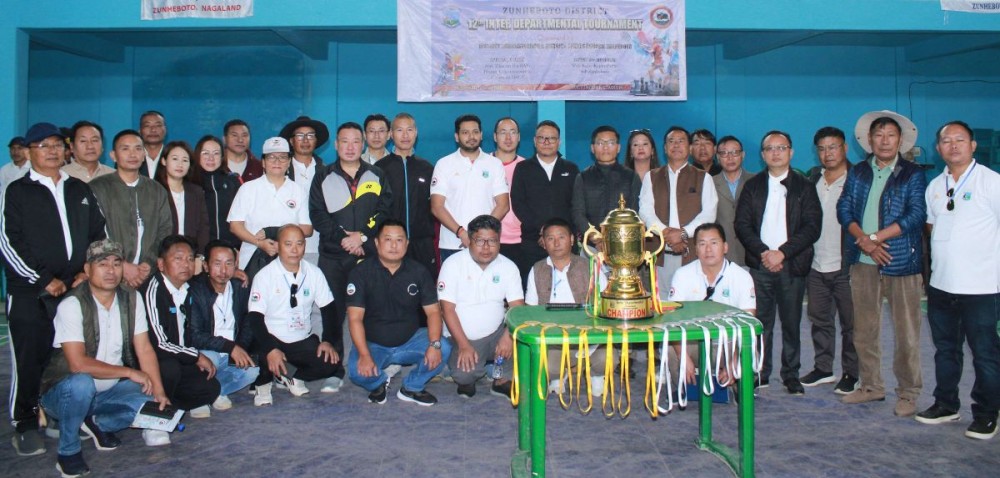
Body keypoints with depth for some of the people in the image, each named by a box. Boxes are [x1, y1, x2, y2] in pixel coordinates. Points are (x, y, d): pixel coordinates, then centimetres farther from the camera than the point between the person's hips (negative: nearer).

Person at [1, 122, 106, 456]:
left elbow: (99, 234, 18)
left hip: (75, 289, 3)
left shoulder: (80, 191, 17)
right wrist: (44, 280, -10)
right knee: (29, 360, -3)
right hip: (29, 294, -3)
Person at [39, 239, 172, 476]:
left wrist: (159, 392, -15)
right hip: (65, 391, -4)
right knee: (81, 383, -37)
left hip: (109, 391, 5)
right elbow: (78, 363, -27)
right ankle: (68, 451, -13)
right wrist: (130, 372, -21)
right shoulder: (71, 305, -19)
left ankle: (98, 422, 5)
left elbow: (144, 350, -5)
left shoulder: (132, 299, -2)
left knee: (154, 402, -18)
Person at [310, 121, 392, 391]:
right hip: (333, 257, 0)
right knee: (333, 314, -1)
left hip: (369, 256, 0)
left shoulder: (376, 176, 13)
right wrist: (342, 238, -10)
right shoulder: (323, 177, 11)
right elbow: (317, 215, 2)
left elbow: (386, 212, 3)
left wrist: (362, 235, -10)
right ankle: (334, 371, 7)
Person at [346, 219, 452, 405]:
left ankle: (411, 388, 3)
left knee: (444, 350, -23)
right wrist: (364, 355, -28)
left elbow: (433, 311, -5)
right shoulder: (361, 273, -10)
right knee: (358, 372, -32)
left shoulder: (419, 272, -2)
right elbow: (355, 318, -15)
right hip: (373, 344, -2)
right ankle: (380, 383, 7)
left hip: (410, 340, 2)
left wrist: (435, 344, -24)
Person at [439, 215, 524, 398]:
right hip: (462, 336, -3)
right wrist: (463, 345, -22)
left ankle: (502, 381, 0)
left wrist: (508, 335, -29)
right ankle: (467, 380, 10)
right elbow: (447, 309, -13)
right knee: (464, 374, -30)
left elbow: (518, 306, -9)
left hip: (496, 332, 3)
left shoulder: (508, 266, -2)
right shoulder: (453, 264, -10)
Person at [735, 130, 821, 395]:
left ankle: (791, 375, 13)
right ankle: (760, 373, 10)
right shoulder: (753, 186, 11)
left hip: (792, 265, -1)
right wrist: (763, 253, -10)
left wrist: (782, 253, -13)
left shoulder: (804, 187, 6)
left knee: (791, 323, 3)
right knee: (761, 322, 1)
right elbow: (742, 224, 3)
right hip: (760, 264, 1)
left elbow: (812, 227, -3)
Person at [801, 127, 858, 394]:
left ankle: (851, 374, 15)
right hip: (816, 265, 5)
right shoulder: (813, 179, 10)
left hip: (845, 265, -5)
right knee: (820, 320, 13)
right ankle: (823, 369, 24)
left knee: (850, 323, 4)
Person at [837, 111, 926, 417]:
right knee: (864, 330, 10)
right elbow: (844, 209, 3)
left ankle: (908, 394, 10)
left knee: (906, 333, -1)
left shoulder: (912, 175, 2)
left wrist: (876, 237, -15)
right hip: (863, 262, 4)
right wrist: (864, 240, -12)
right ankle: (871, 386, 22)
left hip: (901, 262, -3)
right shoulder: (857, 173, 12)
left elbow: (916, 215, -9)